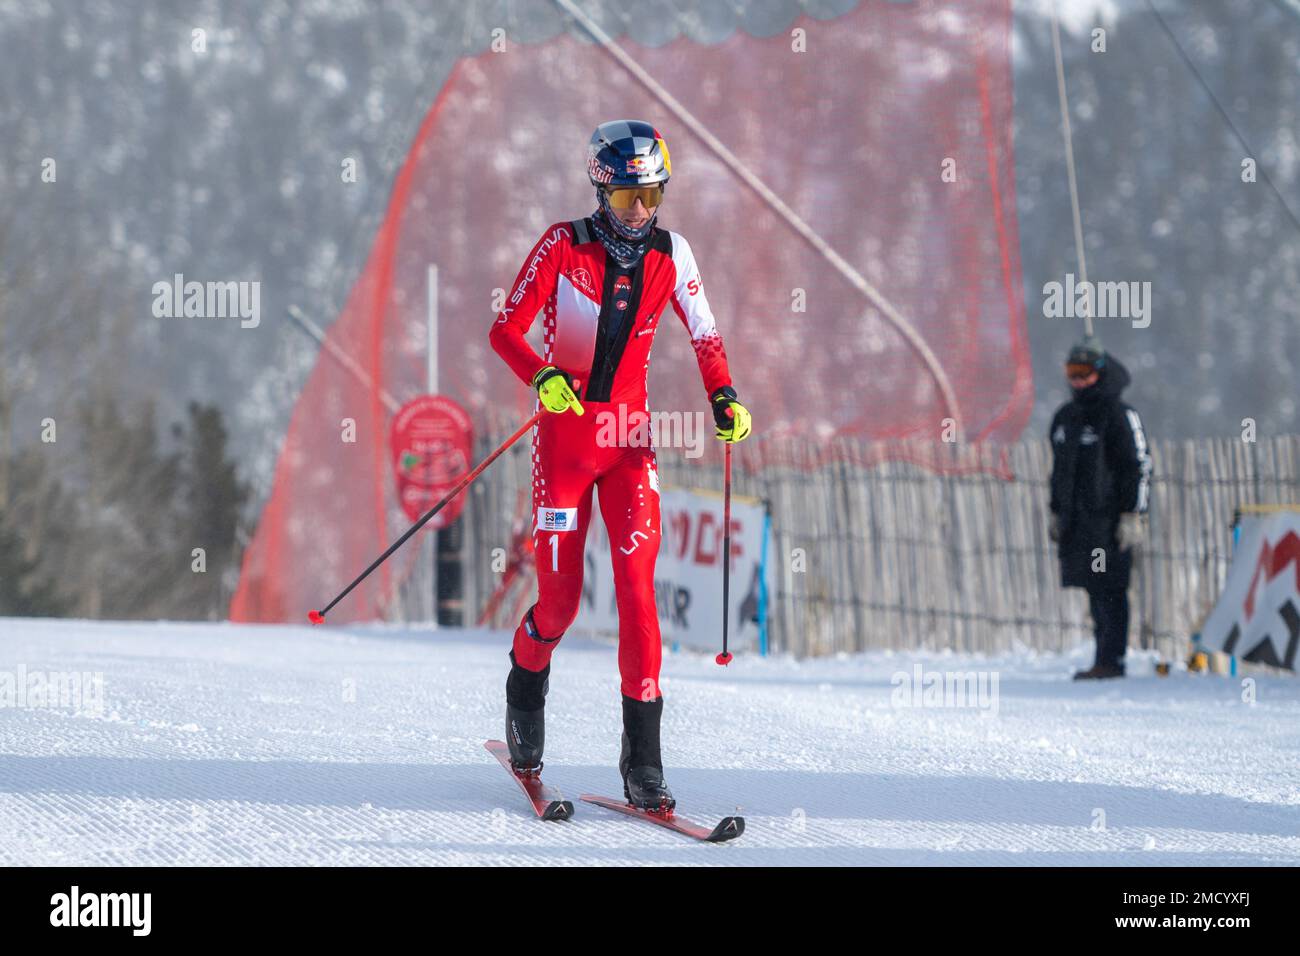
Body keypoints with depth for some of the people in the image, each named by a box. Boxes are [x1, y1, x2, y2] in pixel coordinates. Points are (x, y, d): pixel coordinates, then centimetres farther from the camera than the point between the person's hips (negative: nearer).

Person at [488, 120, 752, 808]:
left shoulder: (669, 255, 1)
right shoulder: (564, 246, -8)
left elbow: (705, 337, 9)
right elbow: (505, 329, -9)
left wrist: (724, 398, -8)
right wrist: (542, 376, -28)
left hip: (630, 439, 2)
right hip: (564, 434, -2)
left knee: (637, 584, -11)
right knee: (560, 597, -1)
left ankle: (643, 759, -10)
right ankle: (526, 687, 34)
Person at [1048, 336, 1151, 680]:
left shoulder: (1120, 416, -6)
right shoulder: (1064, 417, 17)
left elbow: (1139, 467, -9)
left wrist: (1133, 516, -14)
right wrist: (1057, 514, 22)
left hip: (1110, 519, -7)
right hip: (1076, 520, 7)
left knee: (1109, 590, -8)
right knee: (1094, 590, 8)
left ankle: (1111, 660, -8)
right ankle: (1105, 658, 12)